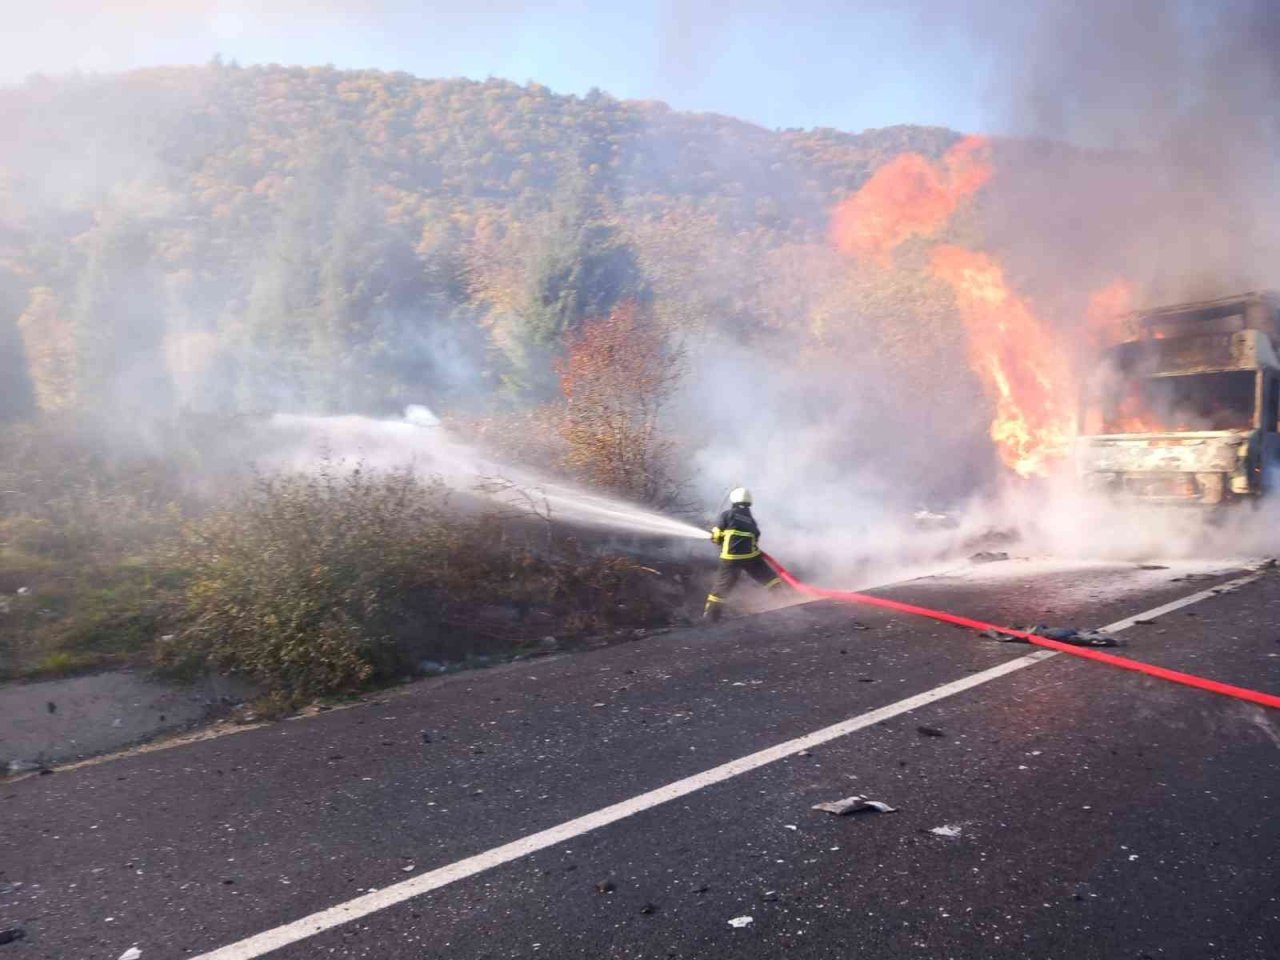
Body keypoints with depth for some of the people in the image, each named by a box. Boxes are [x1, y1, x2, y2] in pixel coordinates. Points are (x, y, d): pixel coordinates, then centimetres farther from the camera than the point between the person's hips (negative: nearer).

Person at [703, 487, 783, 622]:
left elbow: (716, 536, -2)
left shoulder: (727, 515, 1)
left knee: (721, 587, 5)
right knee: (768, 576, 14)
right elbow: (755, 540, 16)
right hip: (751, 556, 2)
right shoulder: (751, 520, 14)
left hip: (731, 558, -2)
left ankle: (711, 614, 8)